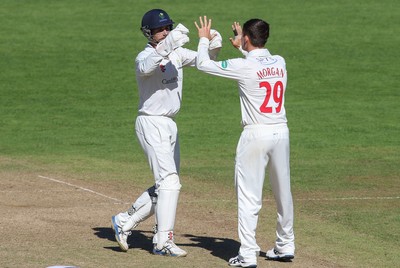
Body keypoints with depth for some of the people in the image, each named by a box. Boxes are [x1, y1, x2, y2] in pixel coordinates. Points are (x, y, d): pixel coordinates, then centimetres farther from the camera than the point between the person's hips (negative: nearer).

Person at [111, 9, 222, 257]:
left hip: (170, 125, 8)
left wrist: (214, 46, -16)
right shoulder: (146, 56, -14)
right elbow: (146, 67, -38)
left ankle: (125, 221, 24)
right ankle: (163, 242, -12)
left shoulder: (176, 54, 9)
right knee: (169, 182, -15)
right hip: (151, 124, -8)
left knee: (166, 185, 13)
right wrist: (168, 45, -51)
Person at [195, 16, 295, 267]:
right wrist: (242, 47, 39)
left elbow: (203, 64, -2)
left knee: (249, 197, -3)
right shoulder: (280, 63, 5)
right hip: (281, 133, 6)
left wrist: (204, 39, 14)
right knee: (283, 192, 17)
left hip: (256, 135, -6)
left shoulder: (243, 66, -12)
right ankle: (286, 246, 27)